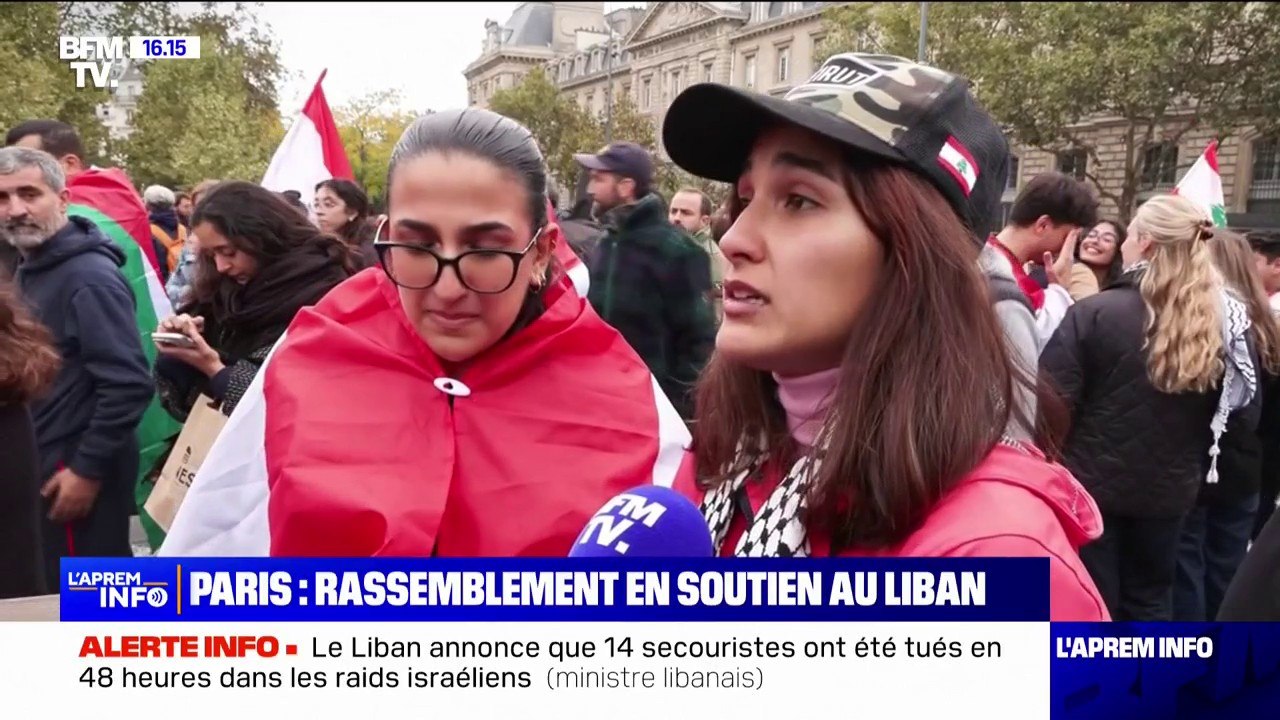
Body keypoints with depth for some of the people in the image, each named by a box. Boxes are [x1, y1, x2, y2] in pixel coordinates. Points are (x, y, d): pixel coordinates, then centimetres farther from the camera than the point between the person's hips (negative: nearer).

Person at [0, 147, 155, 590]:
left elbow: (129, 385, -23)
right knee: (54, 599, 19)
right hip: (41, 468, 9)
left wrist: (88, 469, -20)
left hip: (77, 472, -9)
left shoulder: (89, 276, -17)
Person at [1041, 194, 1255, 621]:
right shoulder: (1223, 324, -2)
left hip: (1092, 484, -4)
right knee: (1150, 601, 19)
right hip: (1168, 491, 4)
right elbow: (1234, 407, 9)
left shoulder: (1094, 313, -17)